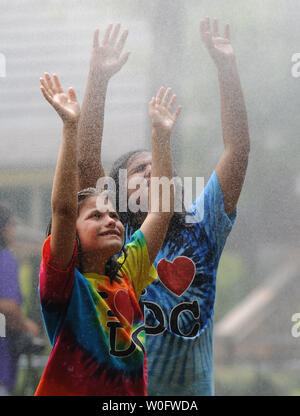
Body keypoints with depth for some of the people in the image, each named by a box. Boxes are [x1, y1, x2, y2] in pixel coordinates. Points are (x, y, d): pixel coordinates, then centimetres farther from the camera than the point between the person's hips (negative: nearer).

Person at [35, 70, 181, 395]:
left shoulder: (126, 276, 8)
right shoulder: (65, 280, -6)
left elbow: (163, 207, 9)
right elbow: (62, 208, -19)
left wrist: (161, 134, 6)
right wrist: (70, 127, -22)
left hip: (131, 392, 4)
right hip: (71, 389, -4)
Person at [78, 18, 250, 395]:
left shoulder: (199, 231, 5)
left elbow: (238, 150, 1)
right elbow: (85, 162, -11)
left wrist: (227, 66, -4)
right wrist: (98, 79, -16)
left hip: (194, 389, 2)